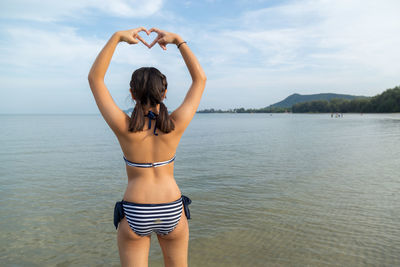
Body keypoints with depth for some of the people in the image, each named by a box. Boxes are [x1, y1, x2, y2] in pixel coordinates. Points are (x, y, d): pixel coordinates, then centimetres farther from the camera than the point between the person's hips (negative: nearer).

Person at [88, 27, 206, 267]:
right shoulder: (176, 125, -14)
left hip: (134, 215, -1)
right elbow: (201, 78, -2)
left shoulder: (124, 127, -16)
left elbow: (95, 78, -5)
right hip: (172, 212, 1)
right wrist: (177, 40, -1)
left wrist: (117, 37, -6)